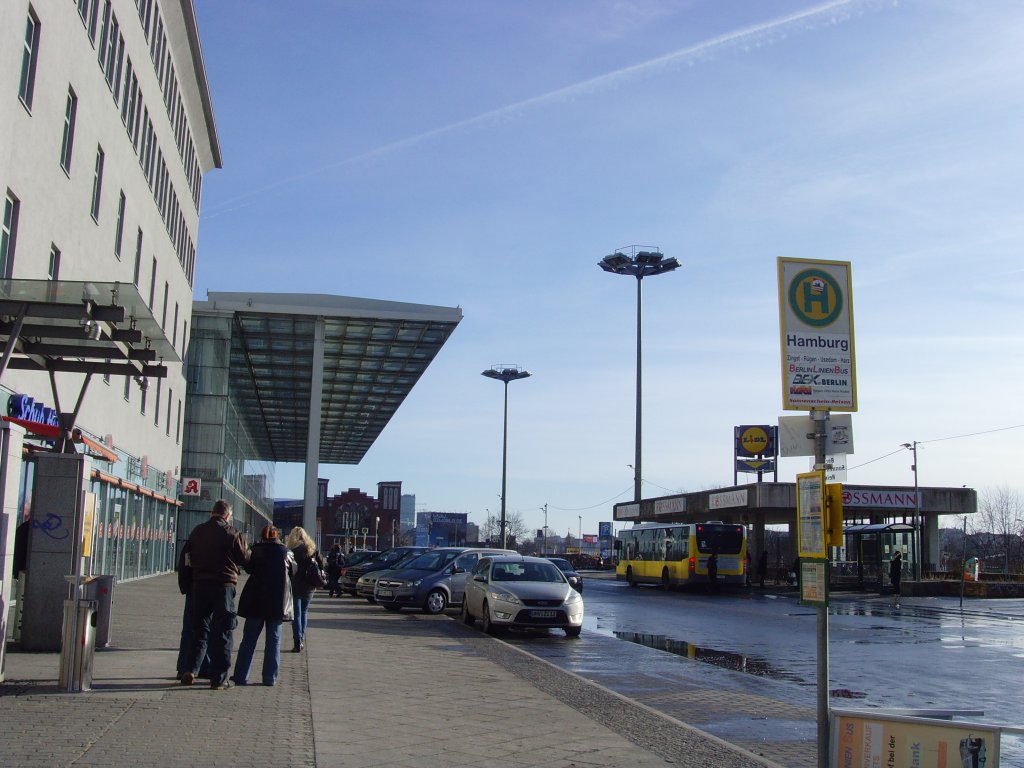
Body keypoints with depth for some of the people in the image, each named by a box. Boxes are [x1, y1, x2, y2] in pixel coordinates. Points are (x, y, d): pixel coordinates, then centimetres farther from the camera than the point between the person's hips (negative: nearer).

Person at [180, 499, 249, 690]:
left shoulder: (197, 531, 4)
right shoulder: (231, 534, -10)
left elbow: (189, 555, 14)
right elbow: (244, 558, -4)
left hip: (199, 584, 4)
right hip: (223, 585, -4)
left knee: (199, 629, 16)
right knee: (222, 632, 2)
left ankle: (190, 670, 5)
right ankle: (219, 678, 3)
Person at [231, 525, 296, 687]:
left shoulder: (256, 550, -4)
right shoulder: (286, 552, -1)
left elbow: (249, 568, 4)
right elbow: (293, 573, 9)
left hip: (256, 600, 0)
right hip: (278, 601, 1)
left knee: (249, 639, 7)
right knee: (273, 640, 7)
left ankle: (241, 676, 6)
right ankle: (270, 677, 5)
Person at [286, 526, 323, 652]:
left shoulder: (293, 551, -13)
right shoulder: (313, 549, 2)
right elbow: (321, 564, 4)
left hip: (296, 586, -5)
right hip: (309, 587, 5)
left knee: (296, 614, 2)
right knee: (304, 612, 19)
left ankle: (298, 642, -3)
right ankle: (302, 639, 19)